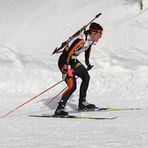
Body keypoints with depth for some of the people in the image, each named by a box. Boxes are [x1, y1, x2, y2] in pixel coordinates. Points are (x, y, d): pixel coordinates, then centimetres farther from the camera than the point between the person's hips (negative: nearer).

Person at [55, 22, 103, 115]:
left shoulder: (91, 39, -1)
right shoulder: (81, 40, -29)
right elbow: (68, 54, -31)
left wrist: (87, 62, 33)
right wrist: (65, 70, -33)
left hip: (73, 61, 10)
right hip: (65, 62, -10)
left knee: (86, 77, 17)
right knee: (72, 86, -18)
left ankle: (82, 102, 26)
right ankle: (59, 109, -16)